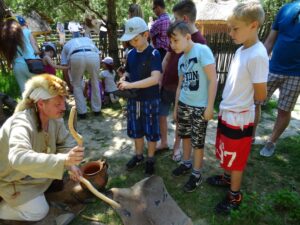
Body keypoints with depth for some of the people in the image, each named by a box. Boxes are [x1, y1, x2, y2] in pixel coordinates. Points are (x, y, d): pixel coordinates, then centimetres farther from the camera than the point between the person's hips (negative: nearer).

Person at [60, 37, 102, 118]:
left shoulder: (66, 45, 38)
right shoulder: (87, 39, 43)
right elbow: (98, 54, 27)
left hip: (76, 57, -1)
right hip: (93, 56, 1)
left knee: (76, 85, 19)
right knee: (95, 83, 22)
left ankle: (82, 112, 22)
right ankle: (97, 110, 30)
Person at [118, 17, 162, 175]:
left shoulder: (153, 54, -14)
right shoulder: (131, 54, 5)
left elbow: (155, 79, -26)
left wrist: (130, 85, -28)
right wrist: (123, 80, -7)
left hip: (150, 100, -6)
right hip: (133, 100, 6)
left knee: (151, 132, 9)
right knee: (136, 130, 17)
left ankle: (150, 159, 28)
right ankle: (138, 155, 38)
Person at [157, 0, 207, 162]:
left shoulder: (199, 41, -14)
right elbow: (166, 59, 9)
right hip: (166, 85, 6)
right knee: (160, 115, 13)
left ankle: (176, 147, 32)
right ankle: (163, 143, 34)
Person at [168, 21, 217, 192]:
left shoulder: (202, 50, -14)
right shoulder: (181, 60, 8)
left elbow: (213, 79, -18)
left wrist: (210, 106, -18)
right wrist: (176, 107, 17)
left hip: (200, 107, -7)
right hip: (184, 105, 7)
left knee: (198, 141, 6)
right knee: (185, 135, 19)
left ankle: (197, 174, 25)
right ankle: (187, 163, 41)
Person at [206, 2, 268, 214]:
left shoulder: (258, 55, -22)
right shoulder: (241, 50, 5)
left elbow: (260, 95, -18)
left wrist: (243, 101, 0)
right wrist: (225, 107, 8)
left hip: (239, 118, -8)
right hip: (227, 113, 8)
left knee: (236, 159, 10)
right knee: (226, 154, 25)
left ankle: (235, 195, 31)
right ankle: (227, 178, 48)